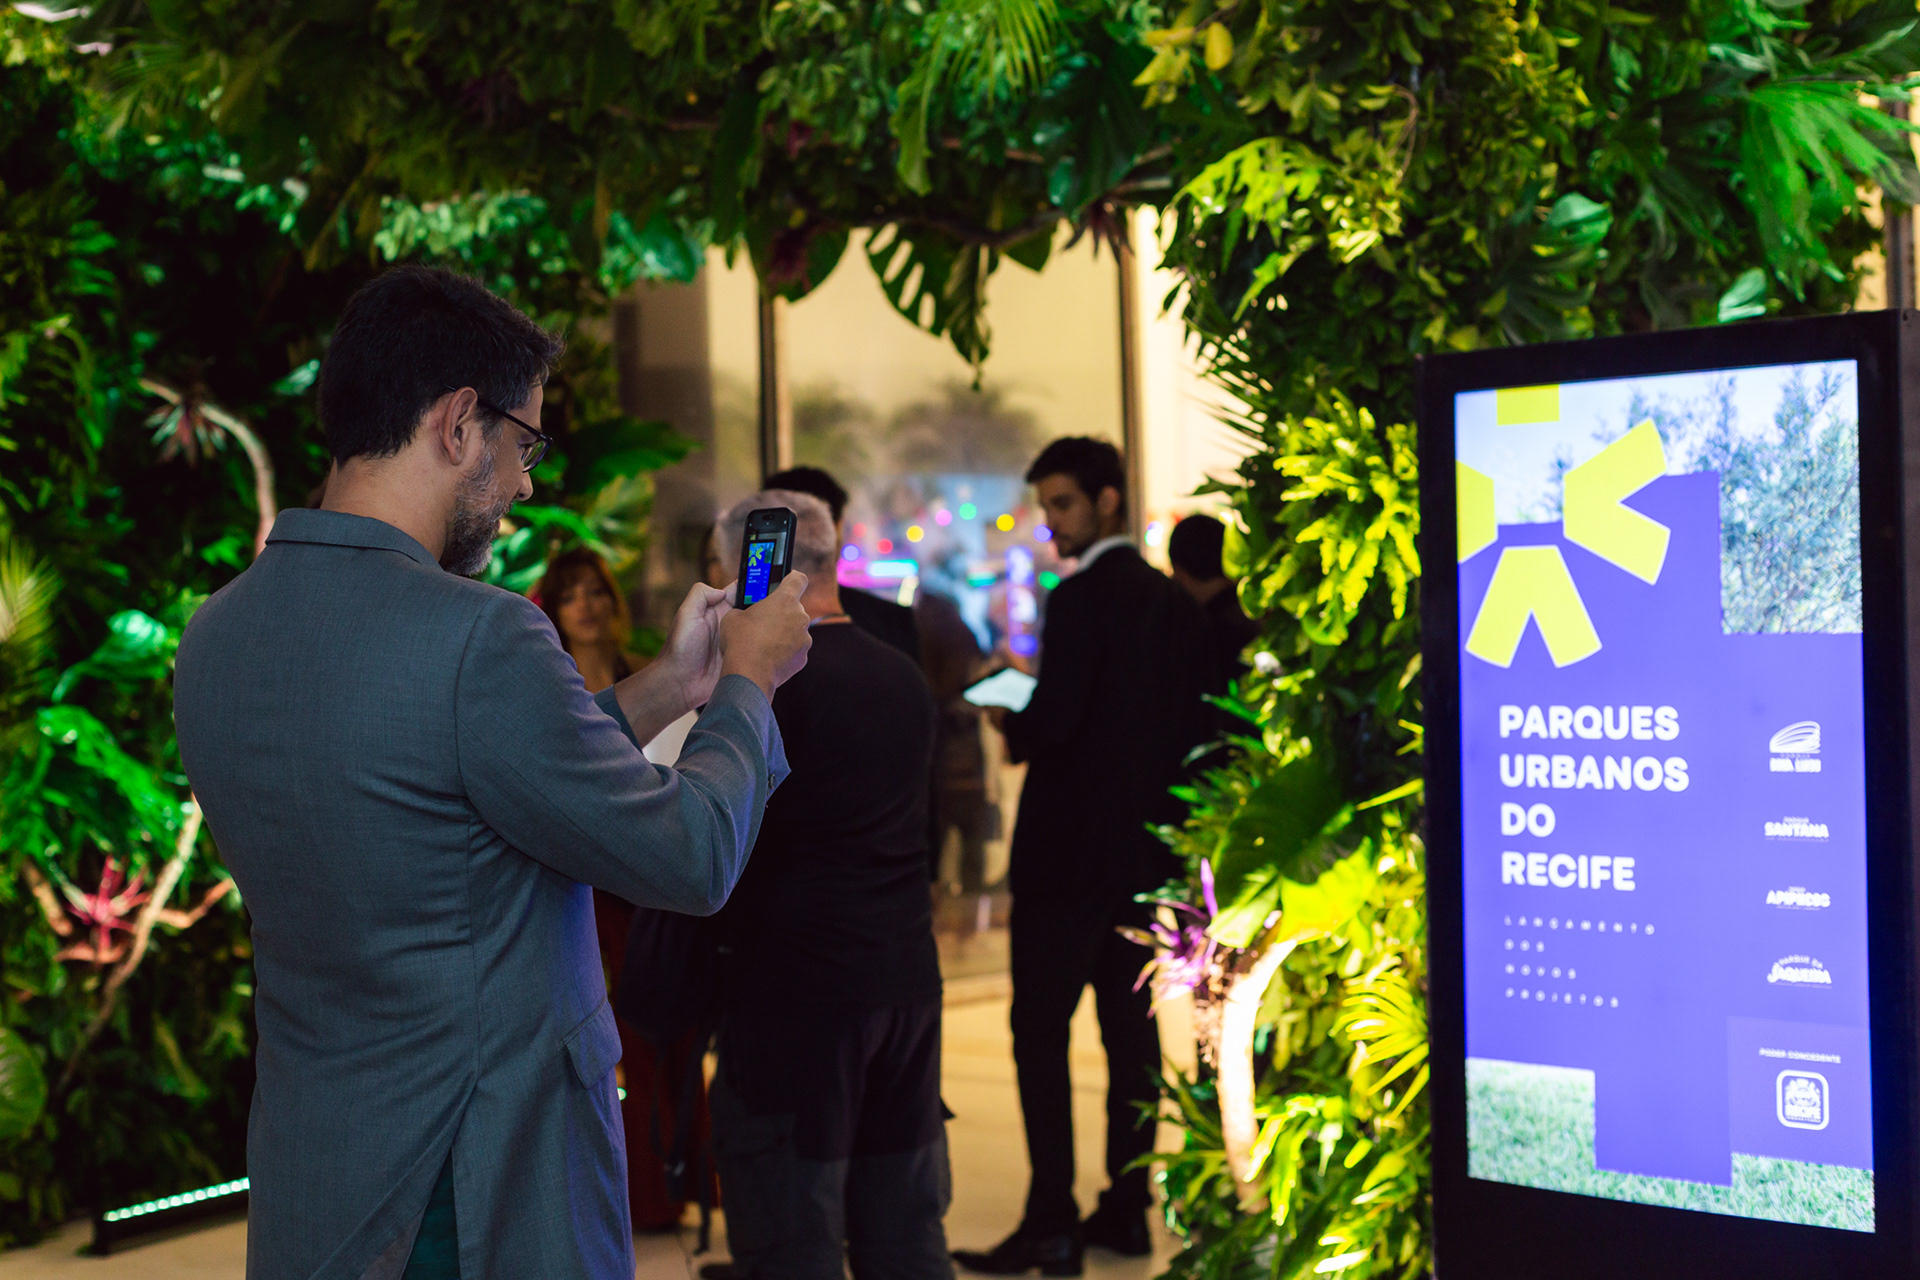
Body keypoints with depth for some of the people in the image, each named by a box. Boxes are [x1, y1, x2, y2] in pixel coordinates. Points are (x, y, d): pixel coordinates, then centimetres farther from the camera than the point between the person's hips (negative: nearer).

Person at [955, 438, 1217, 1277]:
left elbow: (1053, 719, -21)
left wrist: (1013, 731, -2)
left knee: (1040, 1032, -4)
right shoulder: (1174, 603, 11)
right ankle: (1127, 1209, 16)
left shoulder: (1082, 597, -14)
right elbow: (1197, 723, 13)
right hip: (1147, 850, 8)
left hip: (1071, 846, -8)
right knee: (1131, 1026, 11)